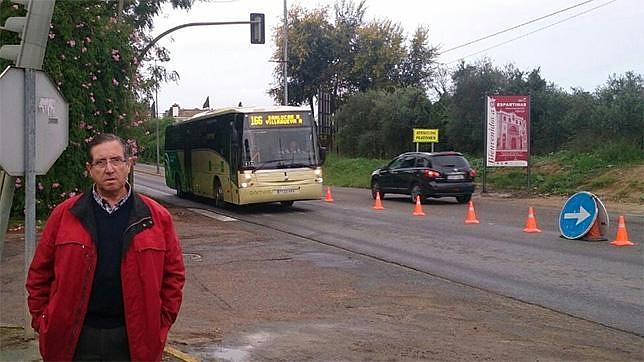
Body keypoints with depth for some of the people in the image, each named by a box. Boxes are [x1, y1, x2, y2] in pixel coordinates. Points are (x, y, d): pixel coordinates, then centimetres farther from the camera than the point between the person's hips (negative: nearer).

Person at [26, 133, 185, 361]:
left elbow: (174, 274, 6)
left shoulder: (156, 217, 1)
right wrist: (42, 323, 3)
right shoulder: (64, 214, 2)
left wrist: (160, 324, 1)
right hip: (74, 339, 0)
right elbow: (40, 273, 7)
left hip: (133, 339, 0)